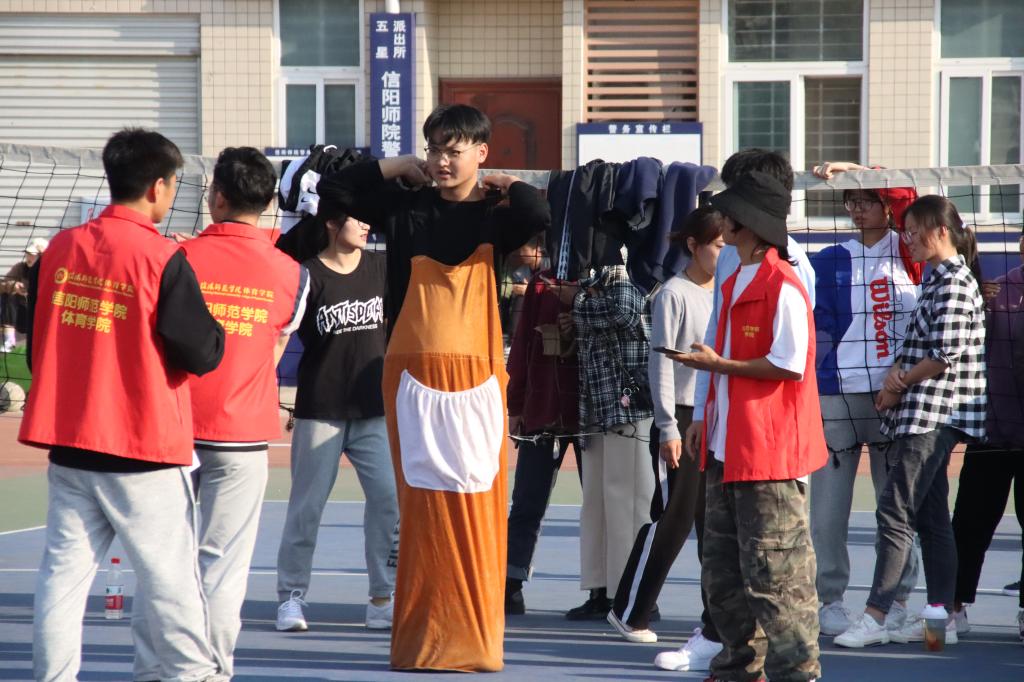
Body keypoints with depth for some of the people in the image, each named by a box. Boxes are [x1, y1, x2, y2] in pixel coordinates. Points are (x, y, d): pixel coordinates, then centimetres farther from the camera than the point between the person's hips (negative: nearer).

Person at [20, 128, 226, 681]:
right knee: (169, 573, 6)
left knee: (63, 569, 7)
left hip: (68, 445, 5)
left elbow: (34, 341, 12)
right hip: (142, 449, -5)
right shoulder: (163, 260, -14)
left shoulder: (60, 248, 3)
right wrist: (211, 328, 8)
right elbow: (204, 354, -12)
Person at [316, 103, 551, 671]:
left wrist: (504, 186, 0)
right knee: (423, 511, 0)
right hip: (414, 378, 1)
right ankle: (423, 640, 3)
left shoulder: (494, 214, 5)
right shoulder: (406, 207, 11)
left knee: (477, 513, -3)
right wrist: (399, 168, 9)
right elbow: (331, 186, 9)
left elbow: (538, 214, -18)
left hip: (476, 382, -1)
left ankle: (473, 640, 4)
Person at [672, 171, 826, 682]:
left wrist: (718, 365, -13)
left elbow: (789, 365, -19)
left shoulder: (783, 287, -13)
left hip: (771, 453, -10)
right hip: (727, 450, 10)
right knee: (722, 575, 14)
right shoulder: (734, 283, 17)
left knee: (775, 577, -7)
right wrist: (705, 420, 16)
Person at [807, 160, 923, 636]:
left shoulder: (908, 253, 10)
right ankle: (831, 599, 8)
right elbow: (818, 329, 6)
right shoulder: (830, 262, 11)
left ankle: (897, 600, 10)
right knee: (828, 508, -1)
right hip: (836, 396, 1)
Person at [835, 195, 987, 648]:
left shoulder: (954, 282, -13)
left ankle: (875, 616, -13)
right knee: (930, 518, 10)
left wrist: (900, 386, -8)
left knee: (895, 511, -12)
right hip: (924, 415, 10)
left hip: (934, 411, -10)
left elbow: (945, 355, -19)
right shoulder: (937, 280, 18)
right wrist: (896, 373, -2)